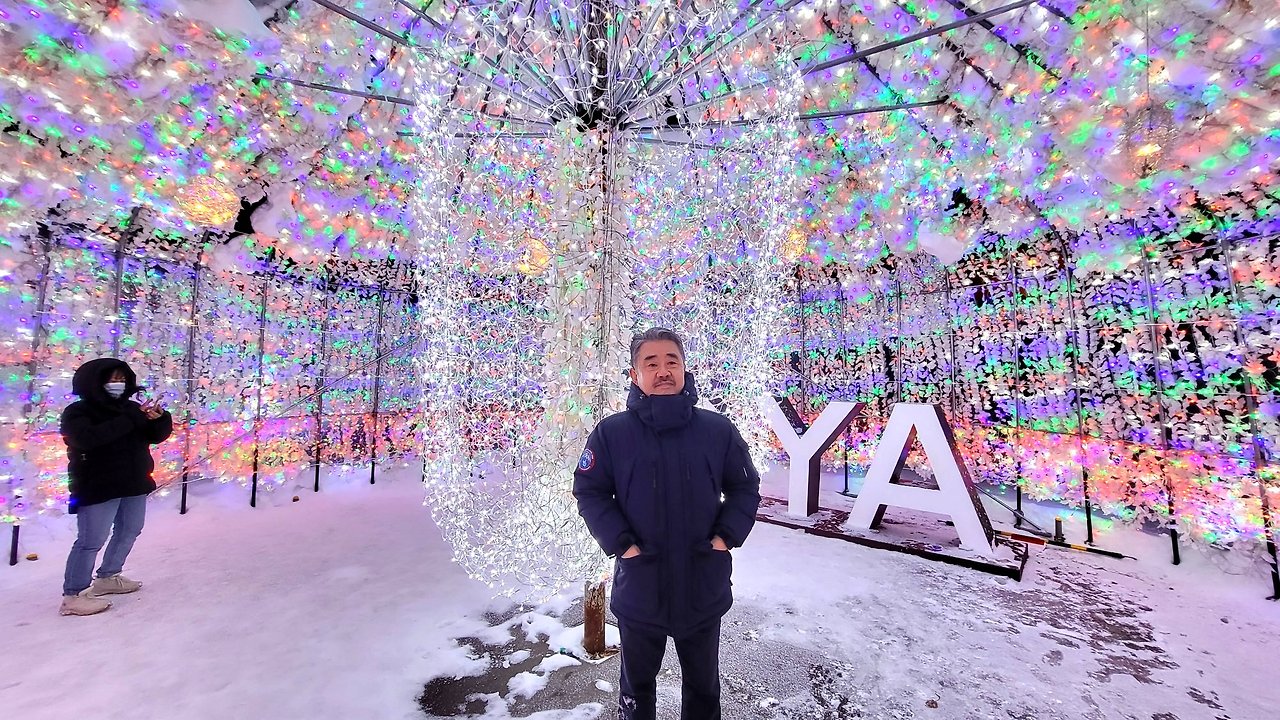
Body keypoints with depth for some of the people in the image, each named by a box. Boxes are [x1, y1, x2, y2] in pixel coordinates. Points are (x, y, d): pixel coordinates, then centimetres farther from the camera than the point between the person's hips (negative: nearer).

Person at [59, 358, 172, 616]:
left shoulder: (130, 407, 7)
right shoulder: (77, 411, -9)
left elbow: (157, 435, 4)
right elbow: (89, 437, -28)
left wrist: (160, 418, -17)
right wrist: (133, 419, -31)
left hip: (134, 485, 6)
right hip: (97, 488, -6)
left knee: (129, 531, 17)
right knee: (90, 541, -3)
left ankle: (107, 578, 34)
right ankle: (72, 596, 11)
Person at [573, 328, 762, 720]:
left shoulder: (719, 430, -9)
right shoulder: (611, 432, -12)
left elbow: (745, 488, 1)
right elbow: (589, 491, -6)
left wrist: (725, 537, -9)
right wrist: (621, 544, -14)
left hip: (705, 587, 2)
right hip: (638, 588, -1)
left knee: (704, 685, 27)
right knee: (637, 684, 26)